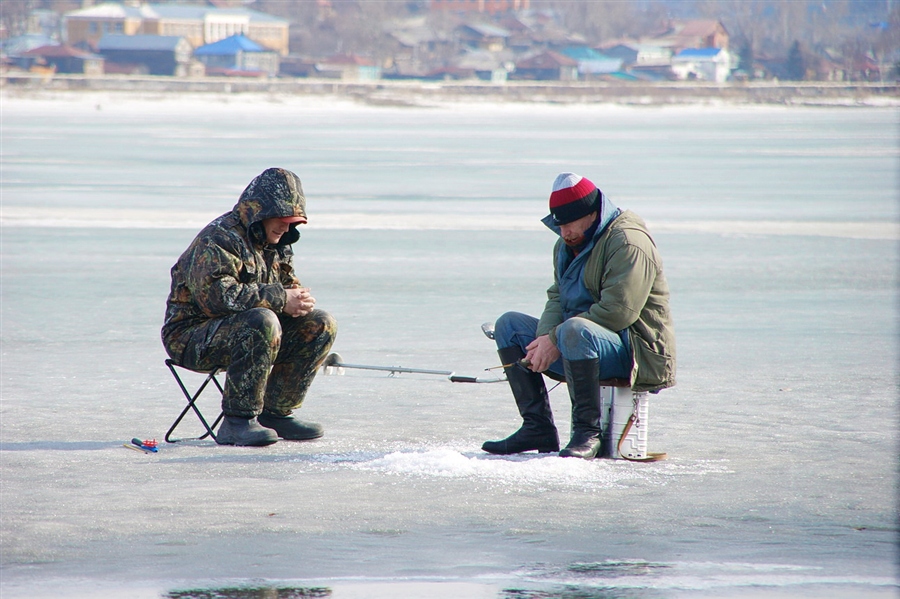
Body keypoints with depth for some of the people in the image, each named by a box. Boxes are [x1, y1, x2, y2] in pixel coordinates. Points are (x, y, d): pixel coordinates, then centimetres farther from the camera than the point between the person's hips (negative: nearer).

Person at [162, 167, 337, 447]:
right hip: (193, 336, -9)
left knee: (321, 324, -2)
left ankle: (275, 413, 1)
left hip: (244, 332, 9)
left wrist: (299, 298, -12)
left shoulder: (277, 244, 12)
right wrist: (280, 299, -29)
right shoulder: (220, 239, -19)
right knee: (262, 323, -37)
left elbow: (288, 284, 16)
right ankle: (237, 422, -30)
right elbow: (217, 295, -31)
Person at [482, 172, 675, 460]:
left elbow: (617, 311, -25)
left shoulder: (627, 241, -16)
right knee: (509, 325, 7)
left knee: (575, 330, -38)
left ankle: (587, 432, -29)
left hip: (638, 354, -10)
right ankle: (538, 428, -3)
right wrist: (545, 338, -12)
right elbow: (557, 298, 10)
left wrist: (555, 341, -23)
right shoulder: (567, 245, 14)